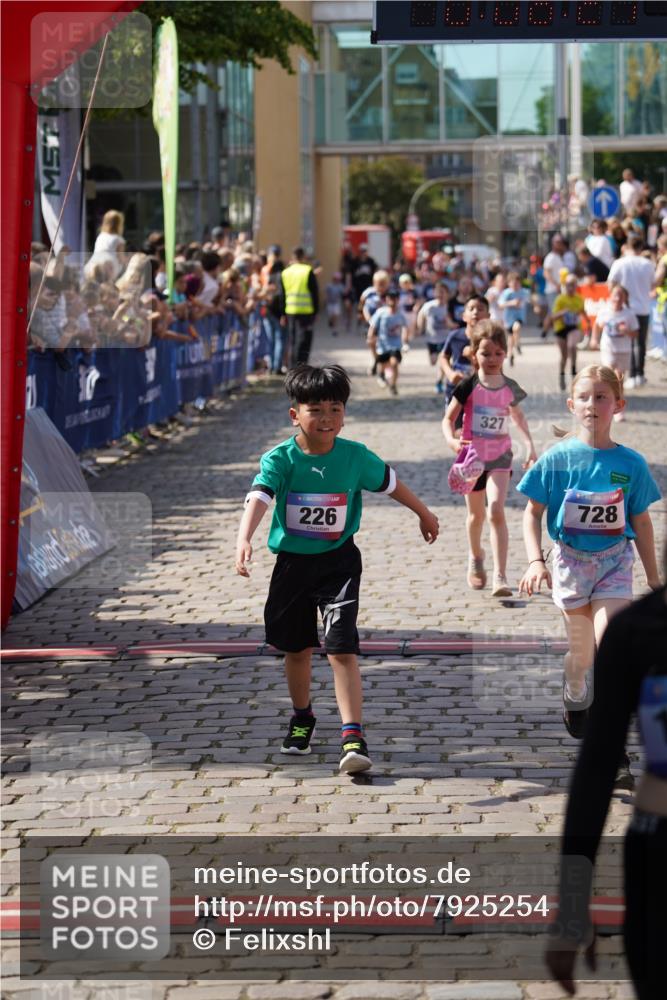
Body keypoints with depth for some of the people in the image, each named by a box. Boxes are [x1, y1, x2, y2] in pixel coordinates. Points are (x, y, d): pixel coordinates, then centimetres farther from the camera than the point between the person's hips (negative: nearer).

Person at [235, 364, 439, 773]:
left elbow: (390, 483, 10)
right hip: (292, 563, 1)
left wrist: (425, 514, 25)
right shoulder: (280, 459, -13)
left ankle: (353, 736, -16)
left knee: (342, 648, -13)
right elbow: (259, 497, -30)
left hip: (339, 562, -1)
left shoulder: (355, 456, -8)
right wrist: (245, 539, -48)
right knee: (298, 648, 16)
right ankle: (302, 718, 41)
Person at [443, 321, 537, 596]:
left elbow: (518, 416, 17)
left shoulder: (510, 388, -2)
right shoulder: (468, 386, -9)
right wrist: (451, 440, -28)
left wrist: (530, 445, 9)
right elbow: (448, 419, -8)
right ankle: (475, 558, 46)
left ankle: (500, 577, -21)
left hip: (499, 457, 0)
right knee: (476, 514, 16)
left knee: (496, 511, -17)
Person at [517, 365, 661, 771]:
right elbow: (533, 512, -1)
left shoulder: (631, 463, -6)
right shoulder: (557, 459, -8)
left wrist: (653, 578, 10)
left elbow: (641, 521, 4)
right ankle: (576, 696, 47)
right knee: (582, 653, 11)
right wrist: (536, 561, -14)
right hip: (571, 561, 1)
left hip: (615, 562, -1)